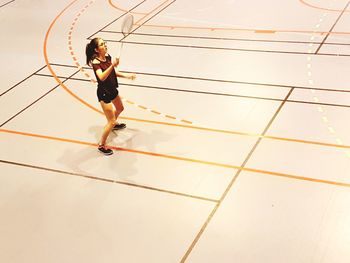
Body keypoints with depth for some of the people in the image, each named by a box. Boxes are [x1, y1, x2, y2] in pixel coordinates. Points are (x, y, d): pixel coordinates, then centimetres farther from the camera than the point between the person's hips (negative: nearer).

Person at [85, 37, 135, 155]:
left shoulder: (108, 57, -4)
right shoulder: (95, 62, -27)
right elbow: (102, 77, -45)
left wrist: (125, 75, 6)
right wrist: (112, 65, -53)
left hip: (112, 90, 9)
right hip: (104, 93, -9)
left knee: (120, 108, 34)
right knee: (111, 122, -6)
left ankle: (114, 124, 65)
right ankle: (101, 145, 11)